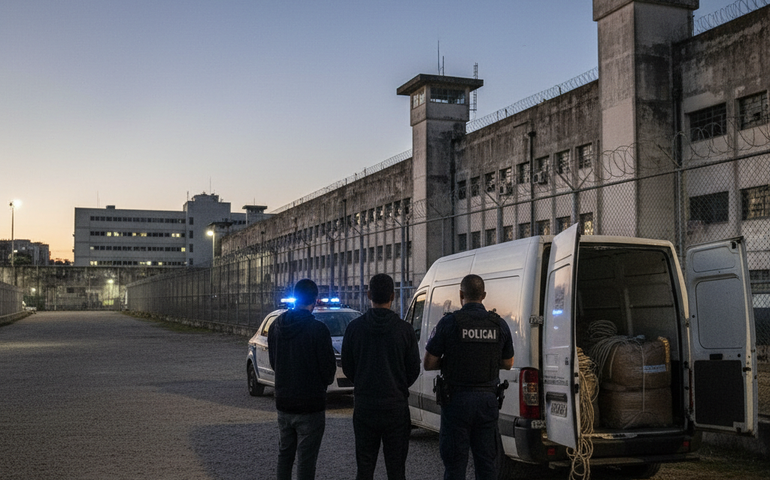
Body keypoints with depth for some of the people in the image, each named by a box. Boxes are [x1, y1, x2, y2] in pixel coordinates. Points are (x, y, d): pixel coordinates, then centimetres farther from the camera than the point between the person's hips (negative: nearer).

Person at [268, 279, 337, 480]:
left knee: (284, 455, 19)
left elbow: (273, 363, 10)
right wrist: (324, 382, 10)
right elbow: (329, 369, -12)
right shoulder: (317, 329, -18)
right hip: (310, 406, -6)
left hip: (283, 403, 6)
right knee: (305, 461, 1)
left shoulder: (276, 326, 1)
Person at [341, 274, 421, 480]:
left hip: (364, 403, 1)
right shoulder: (405, 329, -6)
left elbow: (347, 367, 3)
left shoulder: (355, 327, -4)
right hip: (396, 405, -1)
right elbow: (414, 369, 1)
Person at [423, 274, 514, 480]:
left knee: (455, 463, 4)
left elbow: (428, 364, -6)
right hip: (487, 400, 3)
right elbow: (508, 363, 13)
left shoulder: (449, 322, -9)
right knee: (487, 463, 11)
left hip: (457, 400, -3)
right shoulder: (499, 324, 2)